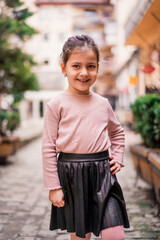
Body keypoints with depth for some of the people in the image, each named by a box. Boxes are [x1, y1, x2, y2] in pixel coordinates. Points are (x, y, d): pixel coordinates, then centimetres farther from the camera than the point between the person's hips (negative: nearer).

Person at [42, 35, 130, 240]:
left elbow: (117, 132, 26)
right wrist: (53, 186, -4)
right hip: (71, 175, -2)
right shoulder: (57, 105, -3)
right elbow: (48, 147, -3)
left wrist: (117, 157, 10)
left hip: (102, 173, 2)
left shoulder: (102, 103, 8)